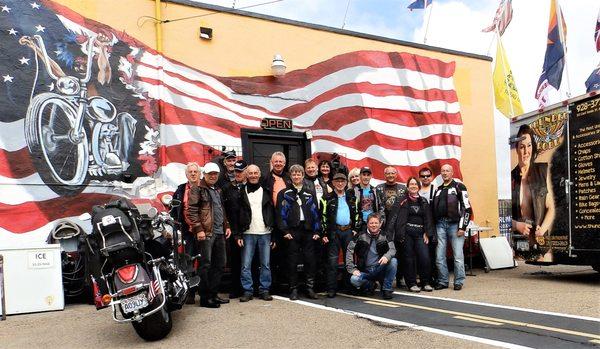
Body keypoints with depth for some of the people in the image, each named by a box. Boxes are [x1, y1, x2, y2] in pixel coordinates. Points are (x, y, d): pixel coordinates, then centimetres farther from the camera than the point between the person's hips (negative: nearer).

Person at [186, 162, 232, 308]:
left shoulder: (218, 190, 20)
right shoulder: (197, 189, -4)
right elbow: (191, 211, -12)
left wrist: (226, 226, 16)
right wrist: (198, 229, -18)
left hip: (219, 233, 8)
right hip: (206, 233, -8)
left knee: (220, 264, 12)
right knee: (205, 265, -4)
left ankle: (213, 294, 21)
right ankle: (204, 297, 3)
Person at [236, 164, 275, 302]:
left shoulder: (266, 191, 11)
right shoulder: (242, 192, 6)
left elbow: (272, 213, 9)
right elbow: (236, 215, 3)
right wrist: (238, 235, -5)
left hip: (265, 233, 1)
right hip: (248, 234, -1)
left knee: (266, 264, 3)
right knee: (246, 265, -2)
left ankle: (264, 290, 12)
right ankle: (247, 291, 7)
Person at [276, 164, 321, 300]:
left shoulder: (309, 194, 14)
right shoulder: (284, 194, 5)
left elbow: (315, 213, 11)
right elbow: (280, 213, -2)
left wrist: (317, 231, 3)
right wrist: (284, 231, -11)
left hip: (308, 231, 3)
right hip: (292, 231, -2)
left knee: (310, 260, 3)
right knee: (292, 261, 2)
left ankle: (310, 288, 12)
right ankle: (293, 289, 11)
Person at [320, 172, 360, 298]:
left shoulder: (352, 197, 12)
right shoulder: (327, 198, 0)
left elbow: (356, 214, 16)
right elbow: (323, 216, -3)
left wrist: (355, 229, 7)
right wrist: (324, 233, -9)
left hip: (348, 231, 3)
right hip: (334, 232, -3)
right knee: (332, 260, -4)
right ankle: (331, 289, 0)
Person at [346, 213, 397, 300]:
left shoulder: (385, 236, 3)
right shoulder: (361, 236, -1)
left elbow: (392, 249, -9)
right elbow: (350, 250, -3)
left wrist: (386, 256, -33)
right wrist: (352, 269, -12)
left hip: (380, 269, 1)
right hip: (365, 271, 0)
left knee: (393, 261, -26)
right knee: (354, 280, -30)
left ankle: (386, 289, -10)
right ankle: (369, 285, 6)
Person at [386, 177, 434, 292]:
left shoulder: (424, 202, 15)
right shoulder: (402, 201, 2)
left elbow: (428, 219, 13)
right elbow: (393, 217, -5)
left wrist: (427, 233, 2)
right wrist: (389, 233, -13)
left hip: (420, 233, 3)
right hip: (406, 234, -3)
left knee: (425, 258, -7)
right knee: (409, 259, 1)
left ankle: (426, 283, 8)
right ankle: (411, 283, 12)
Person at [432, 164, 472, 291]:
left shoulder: (459, 187, 2)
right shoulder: (438, 190, 20)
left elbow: (467, 208, -5)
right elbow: (433, 210, 20)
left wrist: (462, 227, -11)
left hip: (454, 224, -5)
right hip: (440, 225, 5)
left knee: (458, 255, -3)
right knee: (439, 256, 4)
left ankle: (458, 282, 9)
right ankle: (443, 281, 14)